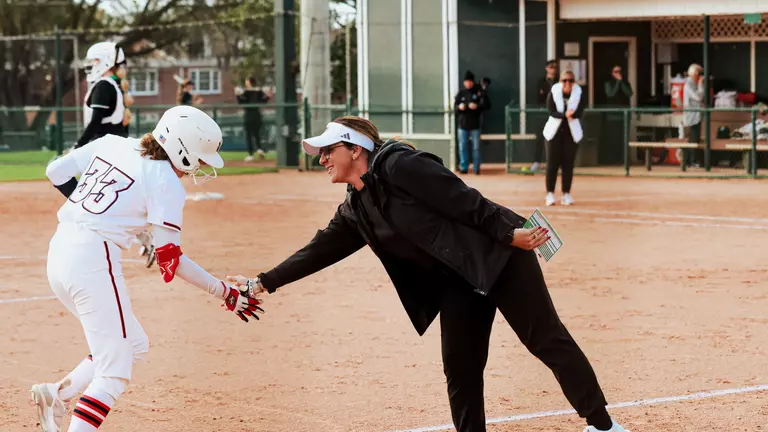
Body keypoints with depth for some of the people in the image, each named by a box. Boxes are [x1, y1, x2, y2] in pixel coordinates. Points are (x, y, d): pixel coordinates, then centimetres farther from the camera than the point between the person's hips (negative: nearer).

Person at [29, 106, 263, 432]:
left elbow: (56, 172, 16)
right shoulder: (166, 182, -7)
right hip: (93, 258, -8)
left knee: (134, 344, 20)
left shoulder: (112, 144, 12)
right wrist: (225, 293, -2)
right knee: (114, 371, -3)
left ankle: (58, 393, 7)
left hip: (59, 250, 8)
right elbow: (169, 259, -9)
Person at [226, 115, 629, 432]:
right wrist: (263, 282, 16)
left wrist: (510, 231, -22)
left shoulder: (398, 164, -16)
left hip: (498, 256, -8)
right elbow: (321, 249, 17)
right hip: (457, 281, 9)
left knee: (547, 340, -7)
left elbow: (464, 201, -19)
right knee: (460, 367, 4)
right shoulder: (355, 209, 11)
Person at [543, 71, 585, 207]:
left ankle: (566, 194, 7)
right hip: (554, 131, -1)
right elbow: (551, 111, -16)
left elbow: (578, 113, -13)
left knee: (568, 164, 1)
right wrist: (565, 115, -32)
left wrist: (570, 114, -34)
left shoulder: (579, 94, -3)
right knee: (552, 163, -3)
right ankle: (550, 193, 1)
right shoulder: (553, 93, -5)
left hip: (571, 132, 1)